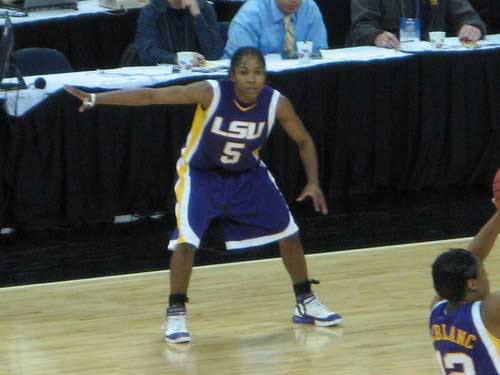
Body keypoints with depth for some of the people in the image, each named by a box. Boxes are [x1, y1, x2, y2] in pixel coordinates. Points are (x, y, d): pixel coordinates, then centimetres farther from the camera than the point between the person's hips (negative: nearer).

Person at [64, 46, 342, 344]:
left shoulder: (277, 104, -22)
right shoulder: (210, 93, -31)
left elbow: (304, 141, -3)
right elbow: (151, 96, -34)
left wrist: (313, 182, -15)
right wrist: (95, 99, -41)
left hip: (248, 174, 4)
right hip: (201, 174, -4)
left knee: (289, 233, 7)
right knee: (186, 241, -21)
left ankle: (306, 303, 28)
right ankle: (176, 314, -5)